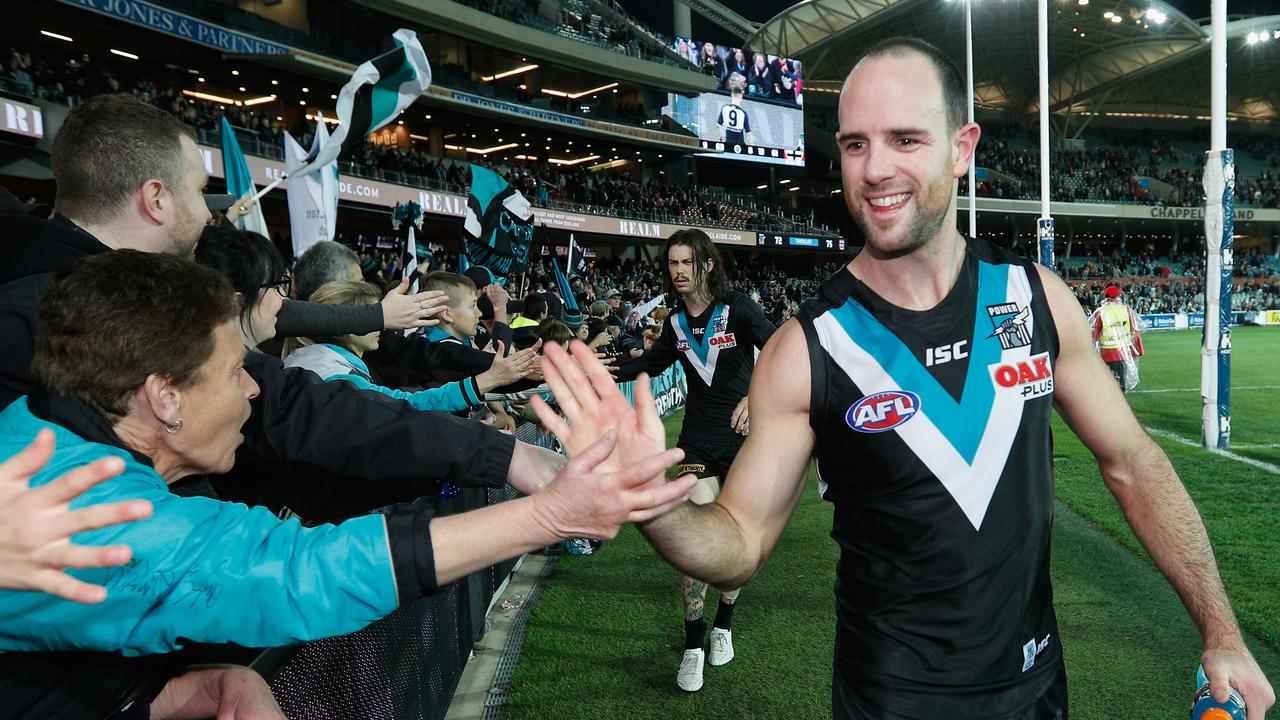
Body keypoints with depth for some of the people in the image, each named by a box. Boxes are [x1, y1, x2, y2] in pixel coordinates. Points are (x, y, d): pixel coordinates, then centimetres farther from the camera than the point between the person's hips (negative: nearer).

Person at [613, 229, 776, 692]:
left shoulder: (736, 308, -12)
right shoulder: (677, 322, 3)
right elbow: (652, 363, 19)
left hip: (743, 439, -2)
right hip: (698, 442, 3)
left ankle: (723, 624, 31)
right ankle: (693, 646, 8)